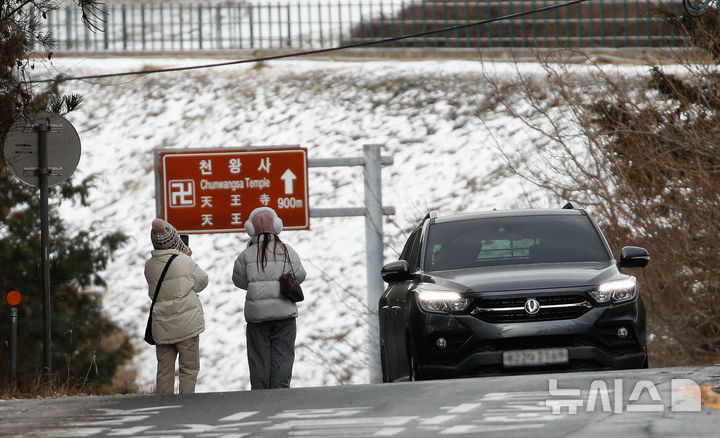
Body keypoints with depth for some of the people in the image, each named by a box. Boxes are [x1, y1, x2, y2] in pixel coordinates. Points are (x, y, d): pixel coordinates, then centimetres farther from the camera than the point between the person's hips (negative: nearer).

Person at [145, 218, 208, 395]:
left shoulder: (149, 266, 0)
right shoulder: (184, 261, -12)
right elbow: (202, 281, 1)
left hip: (161, 326, 4)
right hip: (186, 324, -4)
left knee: (164, 369, 11)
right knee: (189, 367, 4)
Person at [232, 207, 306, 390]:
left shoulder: (247, 254, -2)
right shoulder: (287, 251, -1)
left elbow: (239, 280, 3)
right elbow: (299, 276, 4)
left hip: (256, 313, 0)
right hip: (284, 312, 0)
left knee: (259, 356, 6)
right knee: (282, 355, 5)